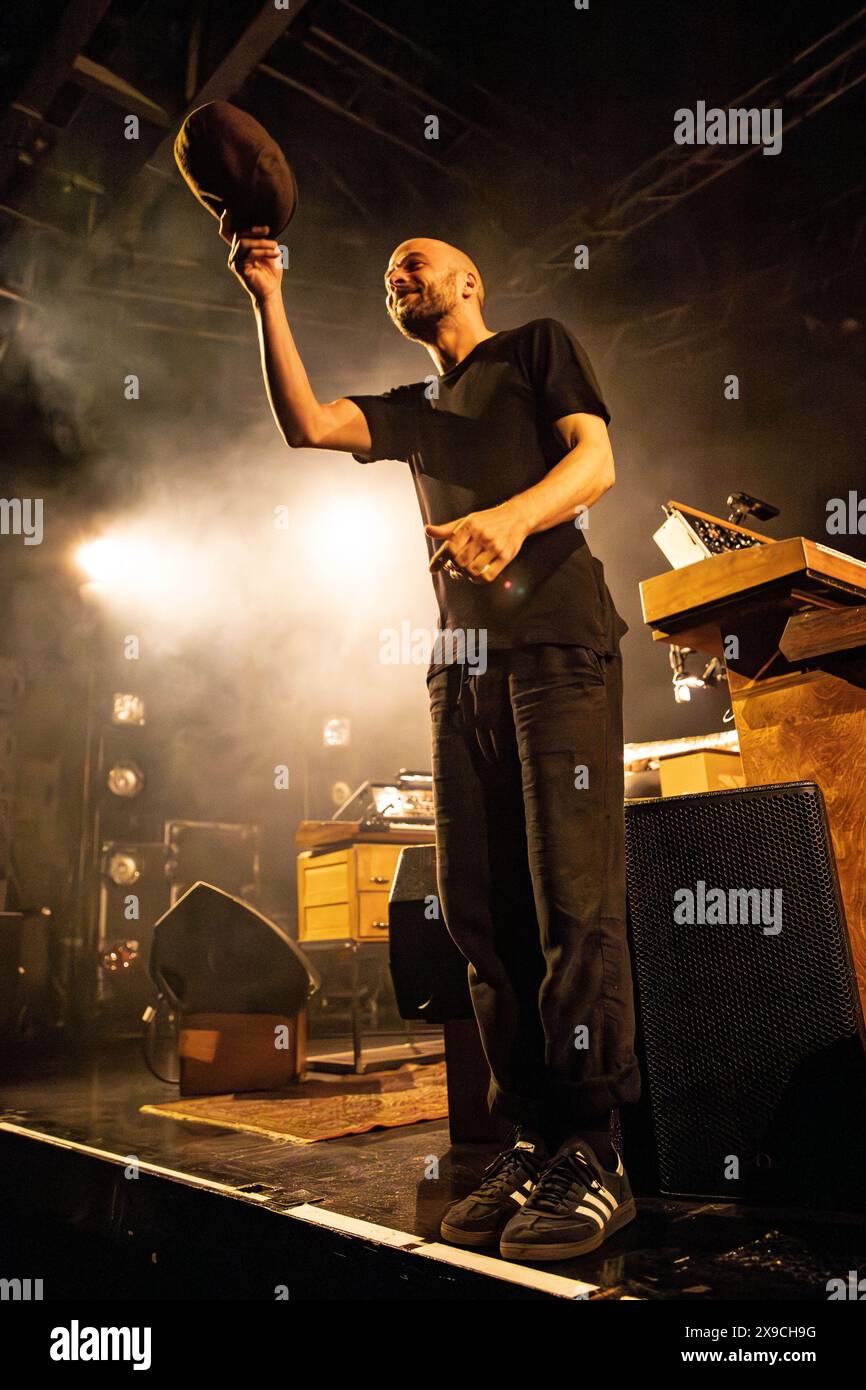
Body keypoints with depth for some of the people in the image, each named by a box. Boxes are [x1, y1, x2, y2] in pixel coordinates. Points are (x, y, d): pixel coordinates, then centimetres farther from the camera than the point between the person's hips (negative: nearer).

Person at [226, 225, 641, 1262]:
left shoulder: (539, 347, 15)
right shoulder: (414, 410, 29)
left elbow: (595, 459, -1)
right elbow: (305, 426, 13)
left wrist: (514, 516, -21)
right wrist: (268, 299, 6)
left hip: (558, 642, -5)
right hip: (465, 662, 6)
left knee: (573, 896, -13)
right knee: (482, 910, -2)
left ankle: (593, 1153, -8)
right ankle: (532, 1140, 4)